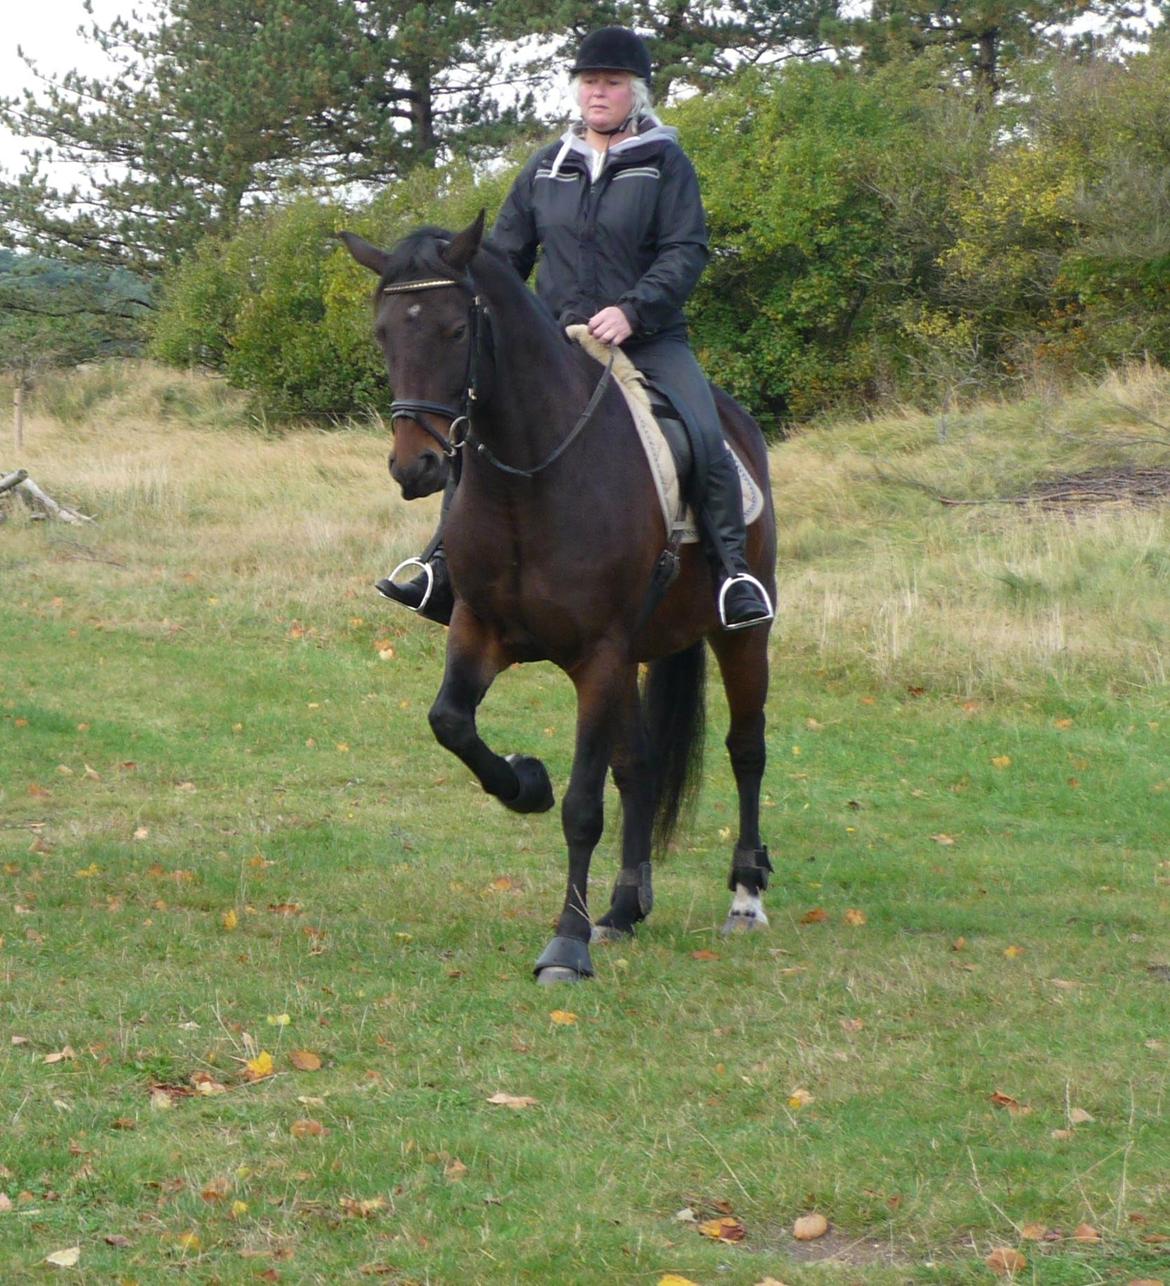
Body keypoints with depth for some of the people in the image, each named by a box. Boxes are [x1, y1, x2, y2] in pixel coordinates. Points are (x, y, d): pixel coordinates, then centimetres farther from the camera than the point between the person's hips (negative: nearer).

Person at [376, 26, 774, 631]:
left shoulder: (665, 164, 1)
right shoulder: (546, 168, 12)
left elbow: (686, 252, -8)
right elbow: (505, 252, 17)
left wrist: (632, 309, -23)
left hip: (650, 340, -3)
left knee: (704, 438, -24)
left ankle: (735, 574, -19)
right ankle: (442, 567, -2)